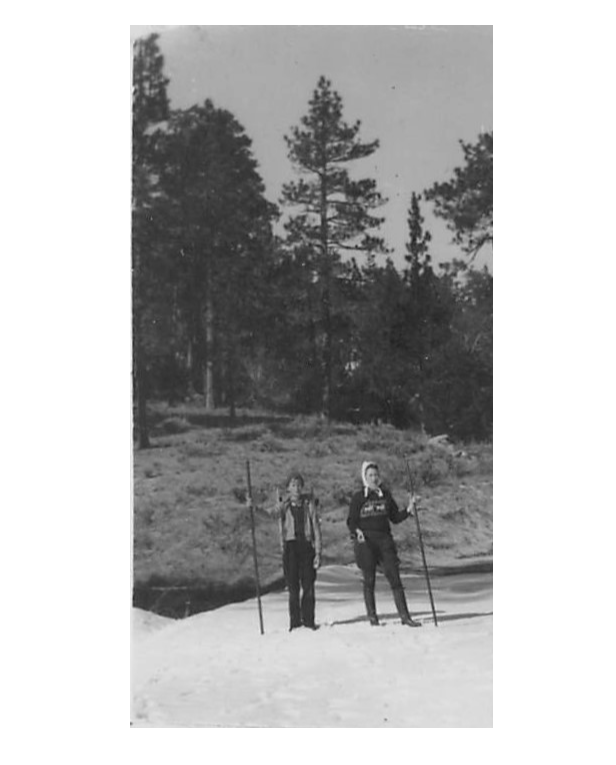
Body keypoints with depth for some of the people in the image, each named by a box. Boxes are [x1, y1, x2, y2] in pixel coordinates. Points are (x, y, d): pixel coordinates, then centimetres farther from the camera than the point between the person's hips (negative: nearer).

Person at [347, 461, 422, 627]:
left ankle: (404, 615, -2)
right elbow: (351, 521, 1)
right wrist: (357, 531, -18)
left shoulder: (386, 495, 10)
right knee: (369, 580, 3)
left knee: (394, 577, -4)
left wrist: (409, 510, -2)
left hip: (384, 539, 2)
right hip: (365, 541, -2)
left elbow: (395, 518, 13)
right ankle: (372, 615, 15)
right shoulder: (358, 498, 1)